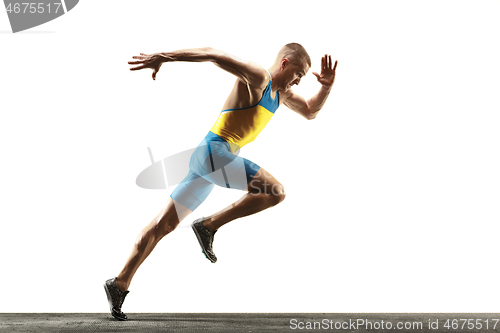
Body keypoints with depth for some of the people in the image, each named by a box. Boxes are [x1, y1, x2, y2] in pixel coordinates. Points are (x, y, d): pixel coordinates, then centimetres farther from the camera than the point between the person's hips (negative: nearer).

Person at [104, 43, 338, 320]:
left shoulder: (281, 92, 21)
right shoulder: (257, 77, -8)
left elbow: (310, 112, 32)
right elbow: (213, 54, -19)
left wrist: (326, 86, 13)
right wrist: (163, 57, -29)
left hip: (209, 158, 10)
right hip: (213, 151, -10)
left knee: (164, 224, 8)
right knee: (275, 191, -17)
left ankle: (119, 284, 12)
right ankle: (209, 225, -9)